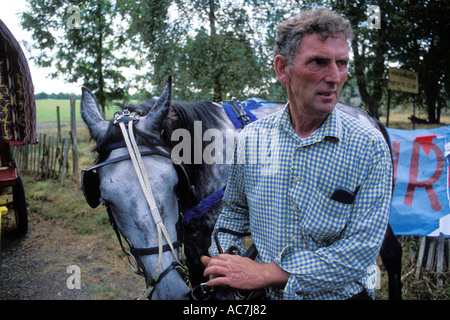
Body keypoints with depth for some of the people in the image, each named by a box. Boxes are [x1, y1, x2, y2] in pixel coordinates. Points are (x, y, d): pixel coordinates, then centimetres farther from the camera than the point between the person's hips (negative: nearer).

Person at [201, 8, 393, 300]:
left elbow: (361, 250, -20)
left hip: (340, 294, -2)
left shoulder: (370, 147, -15)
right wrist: (220, 261, -9)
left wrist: (266, 272, -25)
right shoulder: (251, 138, -6)